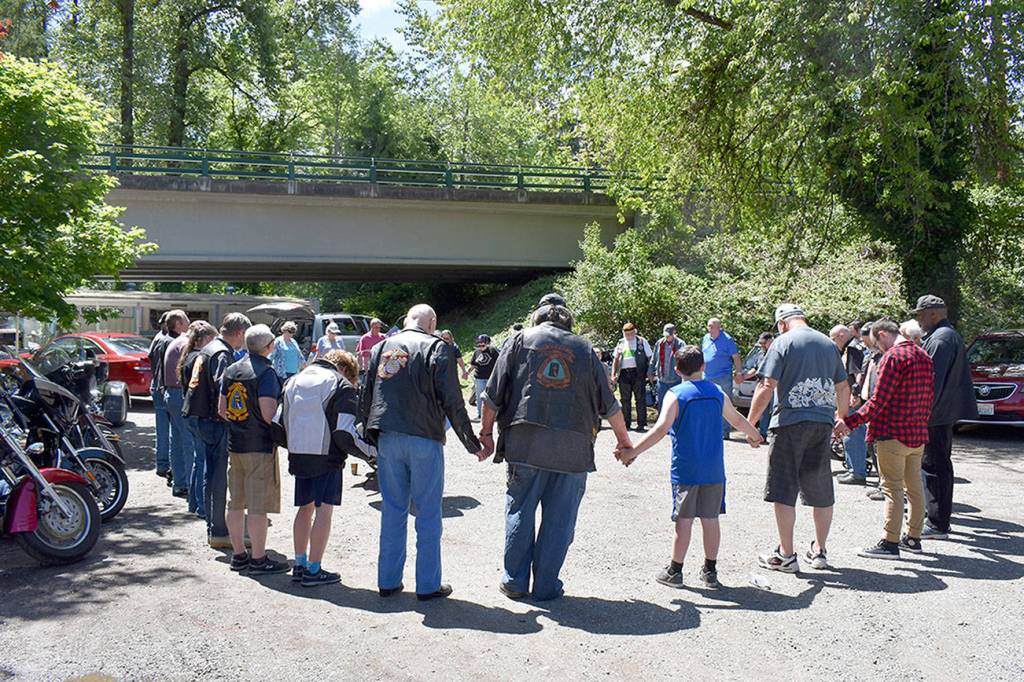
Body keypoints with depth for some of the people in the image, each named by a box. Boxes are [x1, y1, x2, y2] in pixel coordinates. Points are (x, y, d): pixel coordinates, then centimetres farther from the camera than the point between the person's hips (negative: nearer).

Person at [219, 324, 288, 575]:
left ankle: (239, 555, 23)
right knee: (258, 505, -2)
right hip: (260, 446, -8)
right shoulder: (266, 372, -15)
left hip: (234, 444, 8)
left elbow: (221, 409, 14)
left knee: (236, 502, 13)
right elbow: (269, 414, -21)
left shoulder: (231, 370, 10)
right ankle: (259, 560, 4)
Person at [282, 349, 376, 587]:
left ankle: (299, 564, 22)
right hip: (326, 457, -6)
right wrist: (370, 450, -4)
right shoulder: (342, 386, -6)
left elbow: (282, 423, 14)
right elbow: (344, 433, -15)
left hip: (298, 457, 6)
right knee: (324, 511, 0)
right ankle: (313, 570, 2)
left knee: (305, 508, 17)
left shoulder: (294, 382, 14)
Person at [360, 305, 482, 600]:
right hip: (424, 439, -5)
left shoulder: (381, 348, 12)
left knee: (392, 511, 13)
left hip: (386, 440, 5)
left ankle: (388, 581, 18)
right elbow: (452, 401, -7)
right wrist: (471, 442, 0)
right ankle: (428, 585, 8)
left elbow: (366, 398, 15)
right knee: (428, 514, 4)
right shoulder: (437, 348, -3)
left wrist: (369, 434, 23)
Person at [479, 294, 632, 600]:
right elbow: (608, 404, 14)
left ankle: (515, 581, 17)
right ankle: (546, 586, 13)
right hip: (572, 448, 0)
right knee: (559, 518, 8)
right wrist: (623, 438, 27)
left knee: (520, 513, 11)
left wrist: (487, 432, 13)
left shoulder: (522, 339, 8)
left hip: (525, 444, 0)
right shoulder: (584, 348, 12)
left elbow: (494, 394, 4)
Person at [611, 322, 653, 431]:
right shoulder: (621, 343, 15)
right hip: (624, 373, 4)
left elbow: (650, 357, 5)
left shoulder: (642, 341, 5)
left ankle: (641, 423, 1)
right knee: (625, 399, 7)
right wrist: (613, 374, 8)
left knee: (640, 399, -3)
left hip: (638, 373, -4)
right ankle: (626, 423, 15)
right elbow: (615, 359, 16)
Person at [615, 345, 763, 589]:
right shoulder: (717, 392, 6)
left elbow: (661, 429, -20)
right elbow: (738, 420, 21)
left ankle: (674, 571, 12)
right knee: (711, 519, 10)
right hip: (713, 470, 3)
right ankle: (710, 572, 19)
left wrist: (632, 452, -19)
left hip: (685, 470, -3)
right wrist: (755, 436, 41)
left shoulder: (676, 394, -8)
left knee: (684, 520, 3)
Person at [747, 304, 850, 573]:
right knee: (821, 492, 14)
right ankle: (820, 551, 24)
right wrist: (841, 418, 35)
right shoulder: (828, 344, 13)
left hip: (790, 422, -5)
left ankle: (786, 555, 7)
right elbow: (843, 387, 20)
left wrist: (749, 422, -5)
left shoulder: (783, 342, -4)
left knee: (783, 492, 3)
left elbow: (767, 386, -11)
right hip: (823, 423, 6)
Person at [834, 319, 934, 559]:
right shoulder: (924, 356, 12)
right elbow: (928, 398, 16)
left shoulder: (893, 357, -16)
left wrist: (850, 422, -16)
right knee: (914, 485, 15)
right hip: (918, 433, 9)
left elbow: (878, 401, -20)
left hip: (894, 434, -9)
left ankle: (890, 543, -2)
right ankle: (914, 538, 24)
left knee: (892, 488, -5)